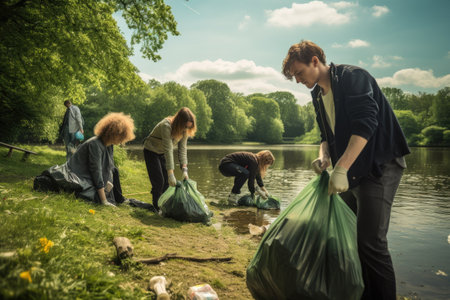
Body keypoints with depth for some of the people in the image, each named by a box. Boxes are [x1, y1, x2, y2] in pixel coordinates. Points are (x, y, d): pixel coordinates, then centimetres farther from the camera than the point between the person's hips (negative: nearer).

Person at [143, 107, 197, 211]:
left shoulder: (184, 129, -16)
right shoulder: (166, 126, -37)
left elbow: (183, 149, -16)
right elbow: (168, 150, -41)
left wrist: (184, 169, -25)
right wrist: (171, 174, -43)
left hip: (162, 153, 6)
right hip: (151, 151, -6)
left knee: (167, 181, 4)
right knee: (158, 181, -8)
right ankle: (157, 207, 8)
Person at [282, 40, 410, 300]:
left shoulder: (353, 77, -13)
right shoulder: (318, 94, 13)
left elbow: (366, 123, -25)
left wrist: (340, 169, -30)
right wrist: (324, 157, -7)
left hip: (380, 166, -9)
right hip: (352, 171, 9)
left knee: (371, 241, -13)